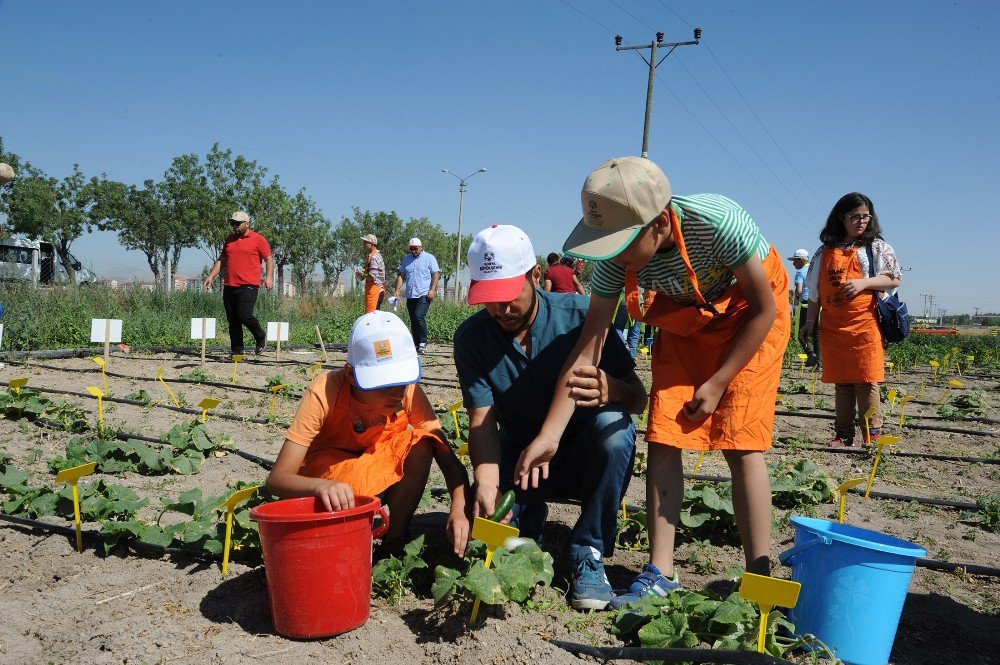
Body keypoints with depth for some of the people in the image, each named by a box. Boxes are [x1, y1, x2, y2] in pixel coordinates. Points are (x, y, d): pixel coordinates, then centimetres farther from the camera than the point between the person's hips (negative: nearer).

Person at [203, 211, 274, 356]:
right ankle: (237, 351, 12)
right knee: (232, 320, 5)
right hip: (229, 286, 6)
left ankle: (260, 338, 9)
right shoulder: (229, 239, 18)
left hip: (248, 286, -6)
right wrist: (211, 276, 14)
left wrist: (269, 276, -16)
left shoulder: (258, 239, 1)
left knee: (244, 315, -18)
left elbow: (269, 259, -2)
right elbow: (221, 260, 23)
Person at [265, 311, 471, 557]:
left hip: (380, 468, 3)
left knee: (420, 443, -27)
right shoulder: (324, 393, -30)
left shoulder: (409, 392, -22)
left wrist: (459, 508, -40)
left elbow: (448, 459, -20)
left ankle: (393, 543, -13)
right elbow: (277, 478, -33)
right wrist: (321, 486, -55)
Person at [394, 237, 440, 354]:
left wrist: (432, 290, -14)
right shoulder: (406, 259, 15)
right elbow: (401, 275, 15)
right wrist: (397, 290, 3)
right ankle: (416, 344, 14)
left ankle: (423, 342, -9)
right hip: (410, 295, 6)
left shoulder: (429, 258, 2)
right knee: (413, 320, 6)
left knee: (419, 316, -19)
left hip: (424, 294, -5)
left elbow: (436, 274, -3)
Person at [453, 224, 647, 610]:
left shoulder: (578, 314, -16)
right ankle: (529, 516, 14)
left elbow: (638, 399, -17)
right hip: (519, 458, 1)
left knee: (613, 424, -33)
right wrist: (487, 482, -37)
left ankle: (589, 553, -16)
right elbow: (482, 423, -17)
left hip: (582, 455, -1)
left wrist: (611, 390, -42)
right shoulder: (472, 337, -10)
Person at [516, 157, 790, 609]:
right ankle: (660, 574, 3)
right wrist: (549, 435, -24)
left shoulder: (718, 223, -37)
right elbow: (586, 351, -21)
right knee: (663, 440, -5)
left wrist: (717, 383, -18)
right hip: (682, 322, 4)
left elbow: (764, 309, -21)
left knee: (741, 444, -13)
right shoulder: (616, 259, -24)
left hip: (747, 320, -4)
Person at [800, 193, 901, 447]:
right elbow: (816, 290, 16)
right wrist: (811, 321, 11)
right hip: (832, 326, 3)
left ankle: (872, 433, 2)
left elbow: (894, 280, 1)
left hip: (864, 324, -3)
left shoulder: (877, 246, 7)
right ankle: (843, 434, 12)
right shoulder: (826, 251, 14)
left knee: (866, 381, -5)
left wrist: (863, 282, -13)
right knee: (840, 382, 6)